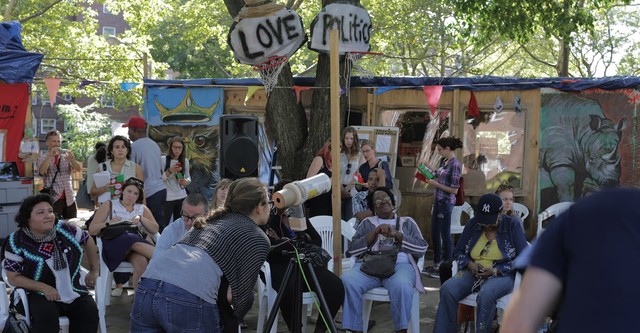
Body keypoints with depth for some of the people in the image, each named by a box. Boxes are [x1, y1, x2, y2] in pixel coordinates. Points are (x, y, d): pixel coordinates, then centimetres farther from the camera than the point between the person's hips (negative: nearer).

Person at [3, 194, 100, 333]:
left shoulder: (65, 229, -3)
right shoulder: (17, 242, -11)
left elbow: (88, 240, 15)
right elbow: (13, 277, -7)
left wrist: (94, 270, 16)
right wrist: (44, 287, -19)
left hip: (74, 290, 3)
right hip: (39, 294, -3)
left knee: (89, 311, -23)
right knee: (46, 315, -35)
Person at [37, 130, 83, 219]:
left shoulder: (65, 156, 11)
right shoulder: (43, 158, 5)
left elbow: (79, 169, -4)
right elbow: (41, 172, -16)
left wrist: (72, 159, -23)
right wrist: (50, 156, -26)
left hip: (69, 198, 3)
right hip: (53, 199, -3)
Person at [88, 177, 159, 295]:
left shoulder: (142, 209, 23)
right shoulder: (109, 205, 15)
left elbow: (155, 229, 11)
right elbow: (92, 230, 7)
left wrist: (140, 218, -3)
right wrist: (109, 223, -10)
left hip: (137, 241, 2)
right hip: (113, 243, -2)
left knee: (141, 261, -35)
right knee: (131, 238, -38)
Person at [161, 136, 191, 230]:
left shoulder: (185, 161, 5)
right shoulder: (163, 159, -9)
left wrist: (186, 181, -6)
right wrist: (170, 171, -23)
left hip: (181, 197, 5)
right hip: (167, 197, -5)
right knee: (163, 225, -5)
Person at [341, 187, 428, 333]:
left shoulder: (407, 222, 23)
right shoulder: (367, 223, 24)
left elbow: (422, 248, 9)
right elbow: (352, 249, 10)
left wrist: (397, 235, -2)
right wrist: (374, 233, -2)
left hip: (400, 265, -1)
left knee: (401, 285, -39)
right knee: (347, 280, -32)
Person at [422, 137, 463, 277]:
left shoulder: (455, 164, -16)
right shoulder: (445, 161, 8)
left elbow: (454, 190, -17)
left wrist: (435, 184, -14)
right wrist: (429, 167, 21)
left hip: (446, 202, -9)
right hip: (438, 201, 9)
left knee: (445, 234, 0)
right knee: (434, 234, 15)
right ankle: (436, 265, 27)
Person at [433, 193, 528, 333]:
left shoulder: (513, 225, -4)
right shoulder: (472, 224, 7)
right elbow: (458, 251, 14)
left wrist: (495, 271, -17)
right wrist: (470, 264, -9)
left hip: (502, 275, -3)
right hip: (473, 273, 3)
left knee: (486, 294, -38)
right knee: (447, 289, -27)